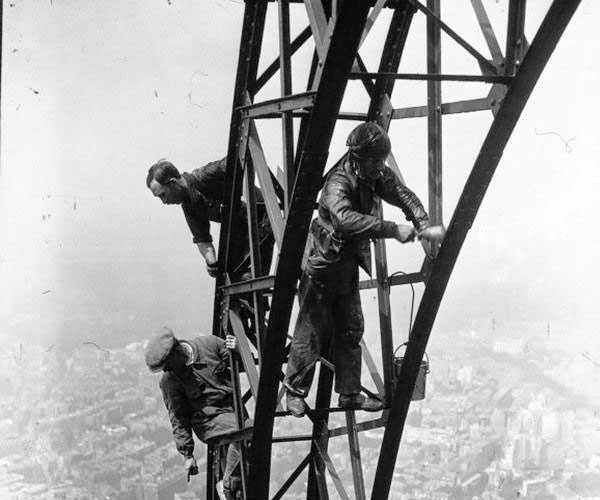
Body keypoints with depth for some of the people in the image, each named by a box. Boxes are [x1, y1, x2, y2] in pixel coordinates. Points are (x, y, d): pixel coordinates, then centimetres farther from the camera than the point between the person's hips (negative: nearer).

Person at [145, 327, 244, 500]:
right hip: (208, 418, -5)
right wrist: (187, 455, -4)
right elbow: (178, 419, -5)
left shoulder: (208, 344, -7)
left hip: (232, 407, 5)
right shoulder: (169, 380, -11)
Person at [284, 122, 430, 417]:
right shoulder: (338, 183, -30)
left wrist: (423, 223, -21)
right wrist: (393, 230, -50)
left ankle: (349, 393, 18)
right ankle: (294, 391, 14)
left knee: (351, 329, 9)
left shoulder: (377, 175, -5)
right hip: (322, 264, -8)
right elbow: (346, 218, -46)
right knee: (313, 330, -1)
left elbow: (402, 194, -2)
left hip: (349, 265, 8)